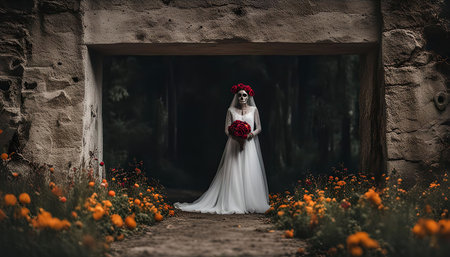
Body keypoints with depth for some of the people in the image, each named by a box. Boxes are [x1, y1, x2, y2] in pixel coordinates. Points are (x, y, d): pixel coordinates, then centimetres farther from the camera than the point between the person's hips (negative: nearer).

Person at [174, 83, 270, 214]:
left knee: (250, 173, -5)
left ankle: (251, 204, 0)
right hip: (234, 144, -1)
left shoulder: (253, 110, 10)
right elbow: (227, 129, 3)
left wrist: (252, 133, -13)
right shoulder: (231, 110, 8)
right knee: (233, 173, -6)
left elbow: (259, 128, 8)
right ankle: (233, 204, -4)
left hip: (249, 145, 1)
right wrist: (236, 136, -16)